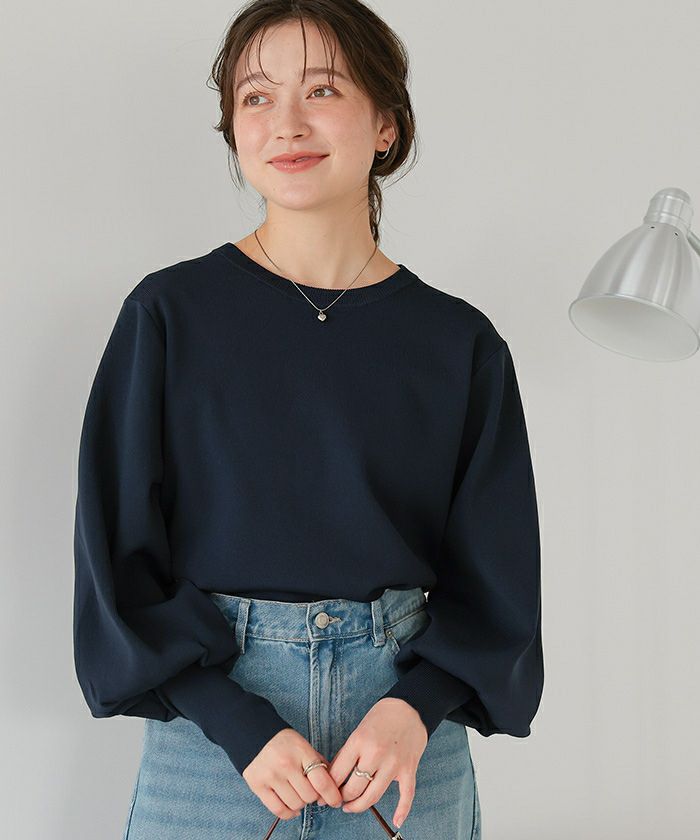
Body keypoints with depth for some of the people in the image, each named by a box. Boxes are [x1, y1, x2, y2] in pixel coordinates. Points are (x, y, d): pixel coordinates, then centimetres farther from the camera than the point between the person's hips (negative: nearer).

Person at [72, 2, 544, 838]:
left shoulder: (460, 344, -1)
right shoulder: (169, 314, -5)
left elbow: (493, 572, 3)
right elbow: (118, 554, -5)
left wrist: (414, 707, -14)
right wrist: (241, 728, -14)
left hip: (406, 711, 2)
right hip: (208, 719, -1)